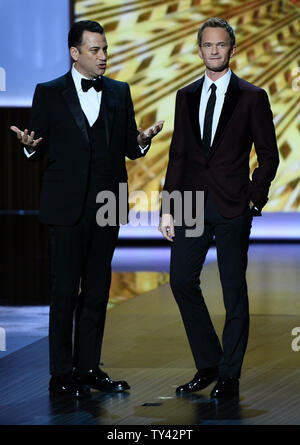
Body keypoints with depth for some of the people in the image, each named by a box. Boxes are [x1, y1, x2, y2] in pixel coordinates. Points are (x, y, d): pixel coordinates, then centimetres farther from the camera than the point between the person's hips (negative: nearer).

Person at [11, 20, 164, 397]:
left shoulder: (119, 93, 11)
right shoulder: (49, 94, 2)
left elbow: (129, 149, 9)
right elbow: (39, 150, 3)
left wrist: (142, 140, -13)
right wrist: (30, 145, -20)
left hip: (107, 206, 4)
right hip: (67, 207, -4)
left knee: (97, 291, 8)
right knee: (65, 292, -3)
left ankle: (88, 367, 16)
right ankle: (62, 374, 2)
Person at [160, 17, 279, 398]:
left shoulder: (252, 97, 0)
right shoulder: (186, 96, 11)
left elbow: (268, 155, 2)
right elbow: (178, 154, 11)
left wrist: (254, 198, -7)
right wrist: (167, 207, 6)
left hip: (233, 208, -4)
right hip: (192, 204, 4)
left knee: (234, 290, 1)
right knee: (182, 281, 0)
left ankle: (229, 375, 10)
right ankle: (208, 365, 15)